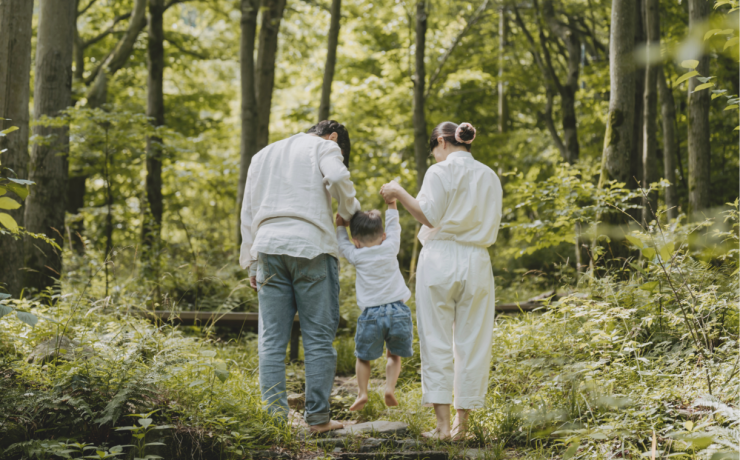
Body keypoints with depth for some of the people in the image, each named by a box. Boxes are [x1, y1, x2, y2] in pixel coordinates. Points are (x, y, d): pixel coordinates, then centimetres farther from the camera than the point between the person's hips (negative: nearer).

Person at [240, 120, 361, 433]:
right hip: (311, 247, -5)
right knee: (318, 337, 0)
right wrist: (350, 211, 5)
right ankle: (318, 417, -1)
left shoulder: (263, 155, 28)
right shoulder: (324, 147, 10)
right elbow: (337, 177, -13)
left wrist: (251, 263, 22)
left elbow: (248, 212, 23)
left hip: (268, 247, 5)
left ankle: (275, 416, 0)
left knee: (272, 339, 4)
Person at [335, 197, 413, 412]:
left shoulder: (356, 256, 4)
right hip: (398, 311, 1)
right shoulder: (390, 248, 6)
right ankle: (390, 388, 1)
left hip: (371, 314, -1)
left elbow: (342, 244, 23)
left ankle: (362, 393, 9)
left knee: (363, 356, 15)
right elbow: (394, 227, 22)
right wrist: (391, 204, 31)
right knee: (394, 355, 17)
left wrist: (340, 226, 35)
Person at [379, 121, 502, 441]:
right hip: (476, 262, 4)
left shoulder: (440, 172, -3)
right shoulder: (490, 177, 13)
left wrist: (399, 193, 1)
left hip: (440, 259, -4)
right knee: (472, 344, 6)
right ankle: (462, 424, 9)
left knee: (437, 342, 1)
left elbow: (430, 216, -9)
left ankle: (442, 423, -1)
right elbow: (491, 227, 13)